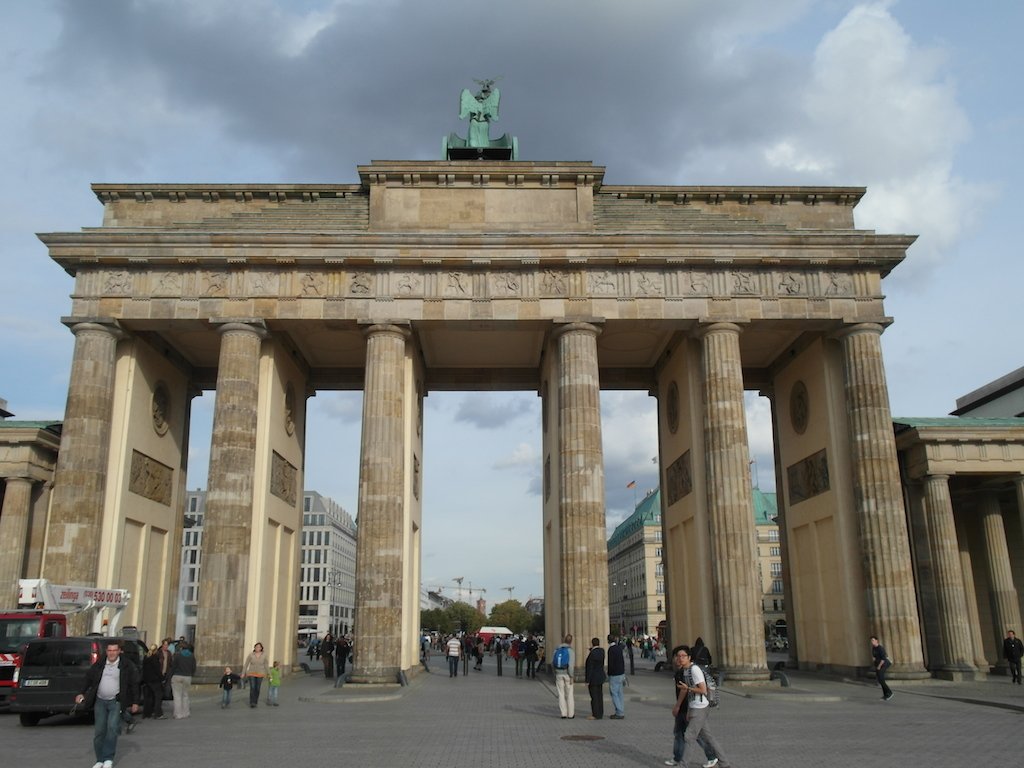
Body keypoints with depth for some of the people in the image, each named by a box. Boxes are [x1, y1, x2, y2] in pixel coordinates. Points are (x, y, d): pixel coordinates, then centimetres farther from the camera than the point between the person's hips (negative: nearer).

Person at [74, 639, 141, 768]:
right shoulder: (99, 665, 6)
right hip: (100, 701, 3)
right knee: (99, 731, 4)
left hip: (116, 702, -3)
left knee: (112, 728, -15)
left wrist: (135, 702, -1)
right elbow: (88, 679, 11)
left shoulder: (127, 666, -3)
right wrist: (82, 693, -3)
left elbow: (134, 684, 0)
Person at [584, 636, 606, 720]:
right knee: (599, 696, 12)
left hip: (593, 679, -8)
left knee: (594, 697, -2)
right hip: (600, 677, 8)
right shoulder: (601, 651, 2)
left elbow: (590, 668, -20)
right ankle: (600, 713, 17)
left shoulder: (592, 654, -21)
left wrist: (587, 681, -15)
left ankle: (596, 715, 1)